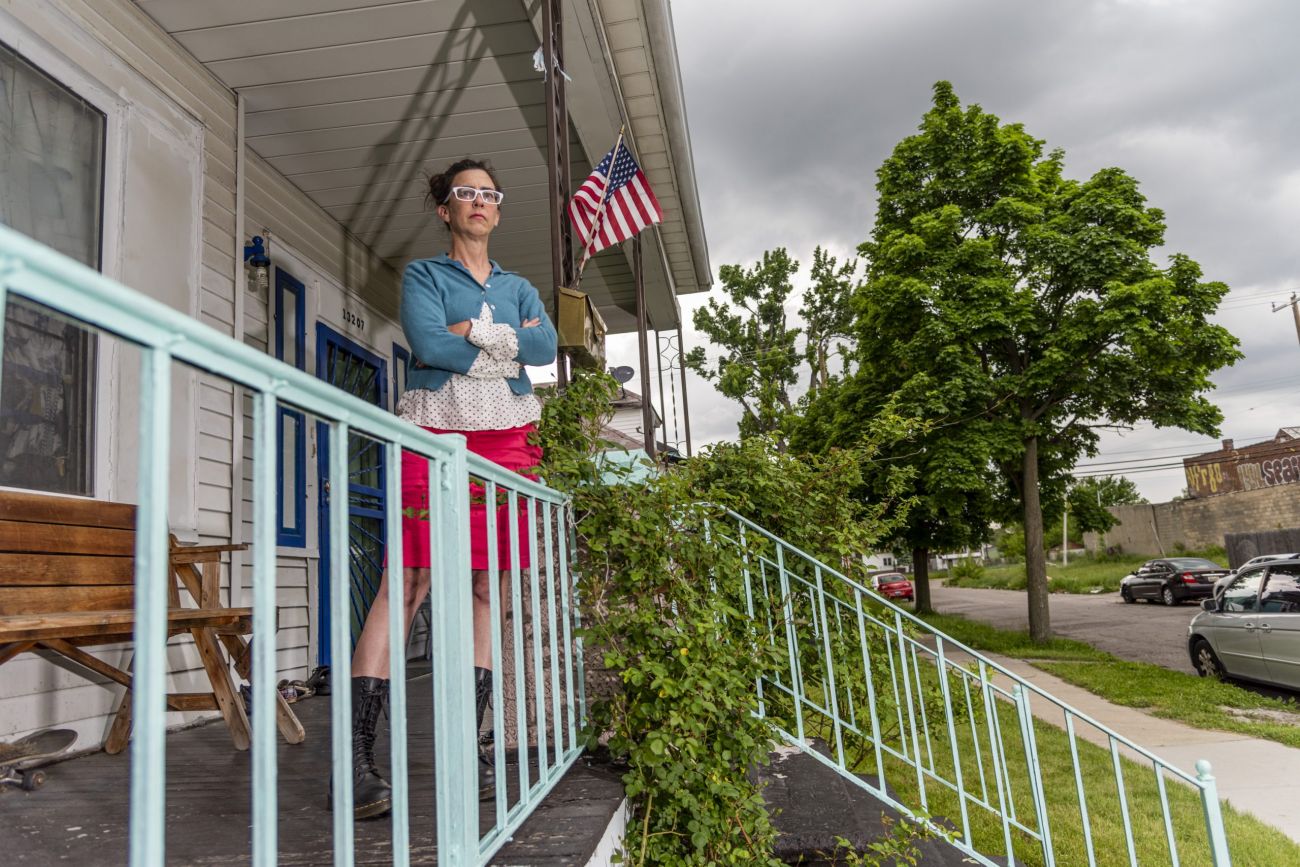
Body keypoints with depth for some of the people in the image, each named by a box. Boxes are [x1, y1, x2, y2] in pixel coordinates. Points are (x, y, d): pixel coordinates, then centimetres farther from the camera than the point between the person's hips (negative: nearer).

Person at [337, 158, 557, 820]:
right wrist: (509, 339, -3)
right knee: (405, 586, -12)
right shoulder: (422, 275, 11)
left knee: (485, 588, 2)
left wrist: (472, 332, -6)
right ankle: (356, 759, -9)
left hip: (507, 439, 4)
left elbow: (546, 348, 2)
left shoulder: (518, 287, 22)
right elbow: (428, 345, -9)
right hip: (435, 435, -4)